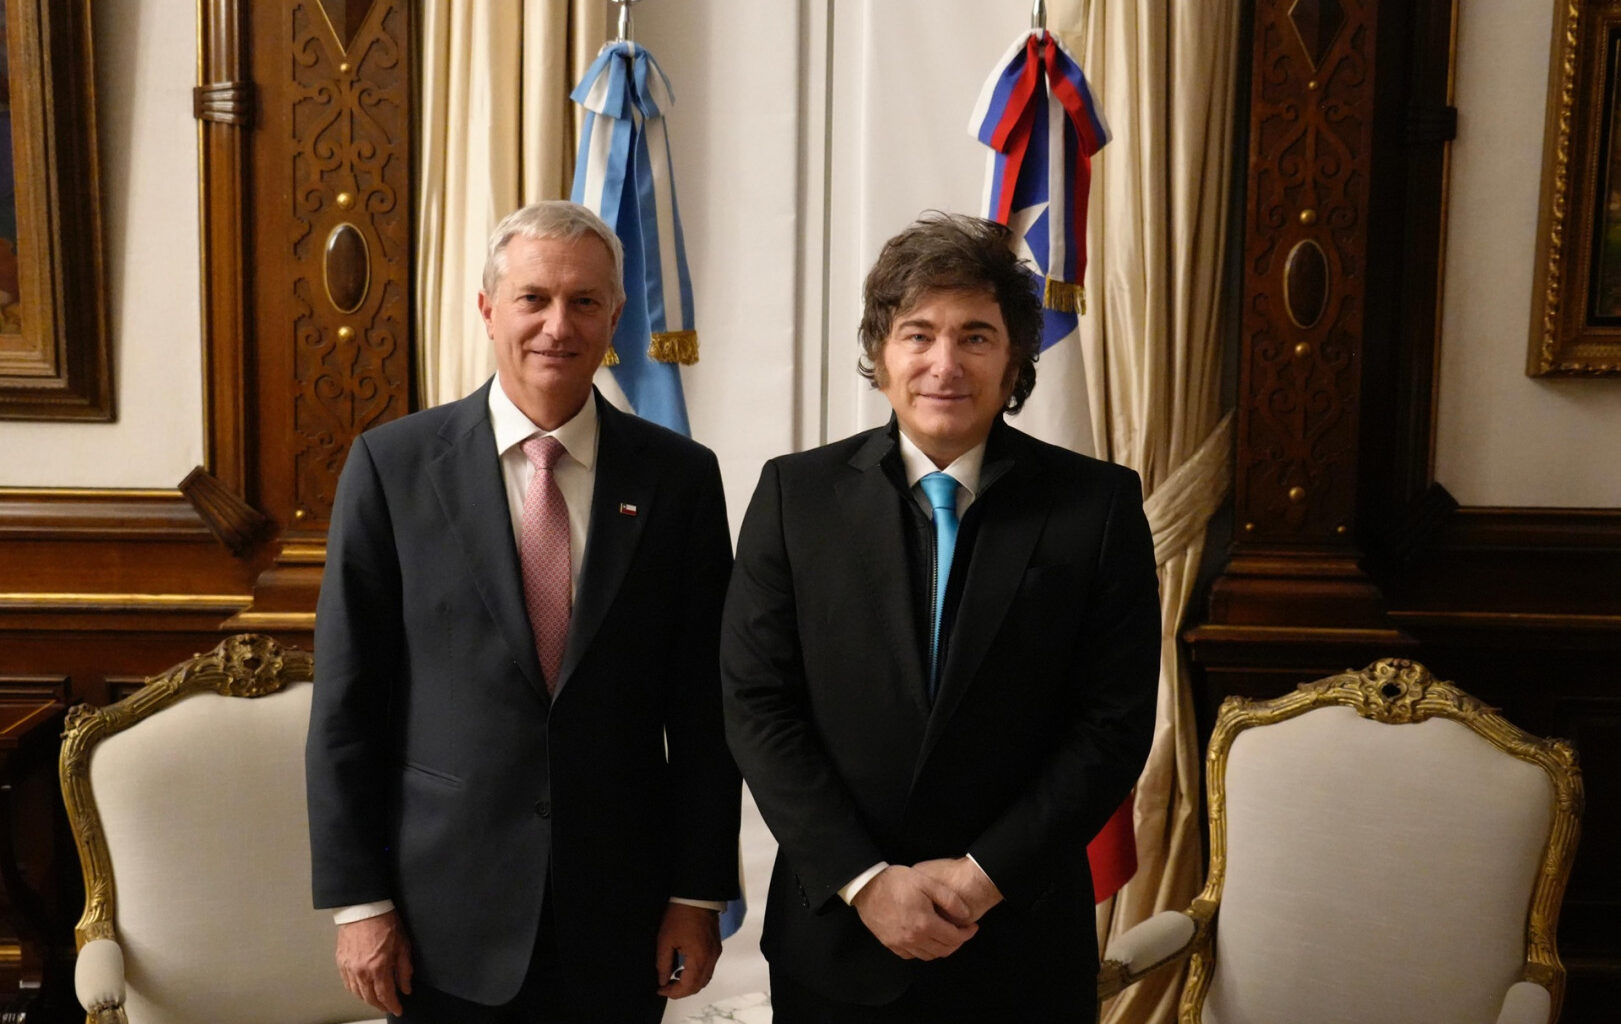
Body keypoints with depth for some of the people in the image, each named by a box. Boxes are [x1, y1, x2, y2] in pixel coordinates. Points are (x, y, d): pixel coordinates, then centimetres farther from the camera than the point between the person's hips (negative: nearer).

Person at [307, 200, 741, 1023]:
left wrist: (699, 894, 0)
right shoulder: (392, 464, -4)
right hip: (445, 912, -1)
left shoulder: (679, 476, -1)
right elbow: (346, 700, -3)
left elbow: (704, 704, 0)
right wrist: (357, 898, -4)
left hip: (620, 913, 1)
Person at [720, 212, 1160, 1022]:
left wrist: (985, 874, -12)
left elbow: (1116, 724, -6)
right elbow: (756, 705, -6)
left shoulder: (1099, 505, -6)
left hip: (1022, 944, 0)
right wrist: (864, 883, -12)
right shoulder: (795, 493, -3)